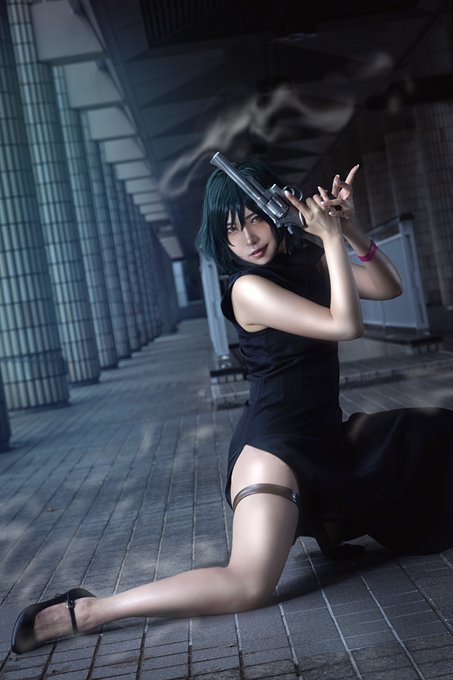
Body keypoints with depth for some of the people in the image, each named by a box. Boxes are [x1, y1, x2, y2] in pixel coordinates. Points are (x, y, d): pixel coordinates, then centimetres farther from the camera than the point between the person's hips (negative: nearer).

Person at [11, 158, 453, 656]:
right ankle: (85, 612, -15)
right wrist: (332, 239, -19)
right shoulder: (248, 287, -18)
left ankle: (332, 521, 18)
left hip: (326, 433, 9)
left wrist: (350, 231, -6)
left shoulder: (308, 261, 7)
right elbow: (346, 326, -26)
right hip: (275, 441, -9)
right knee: (250, 584, -24)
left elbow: (389, 287, 6)